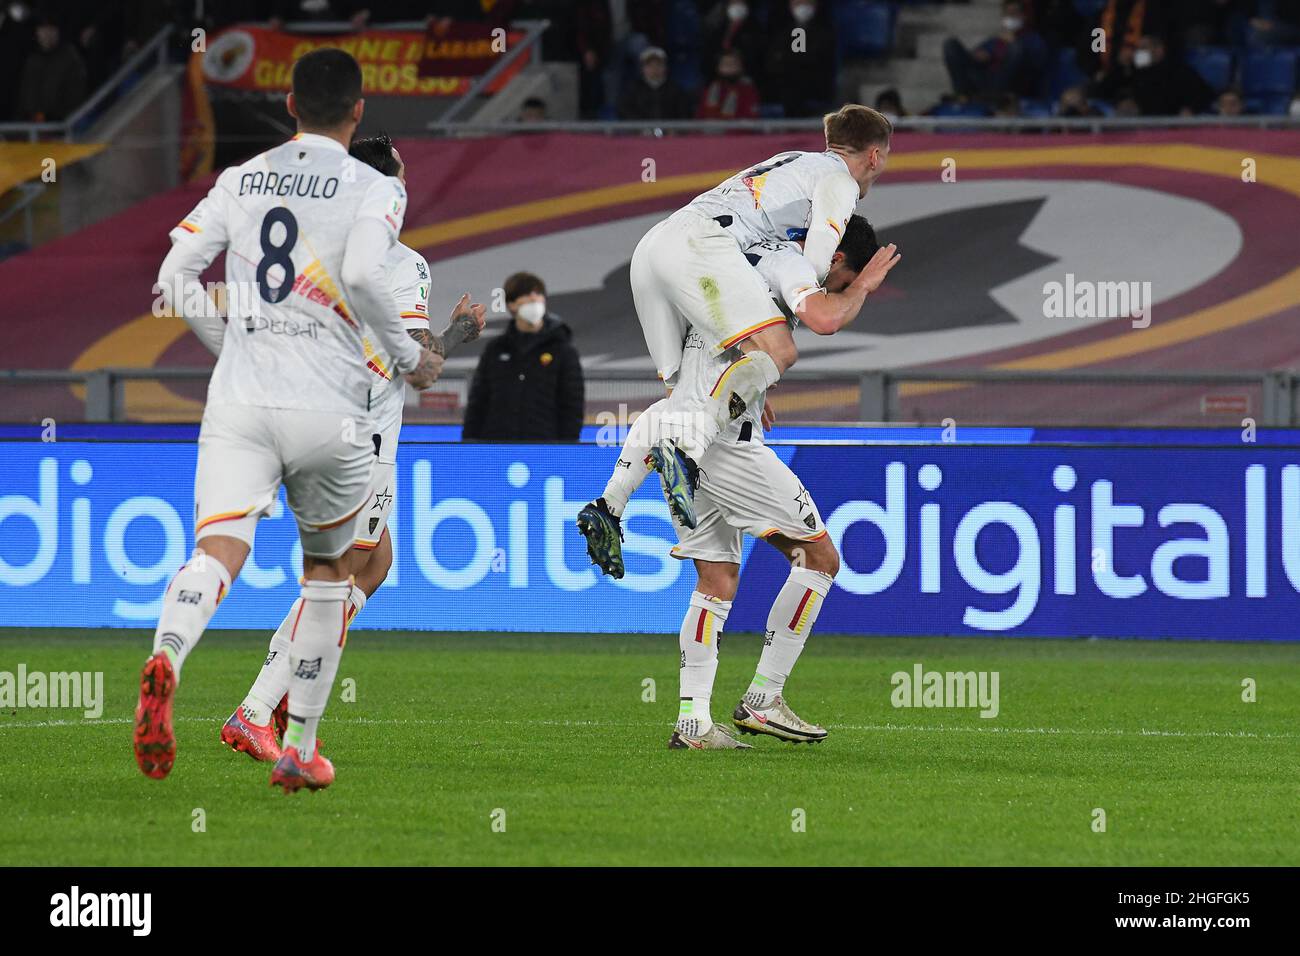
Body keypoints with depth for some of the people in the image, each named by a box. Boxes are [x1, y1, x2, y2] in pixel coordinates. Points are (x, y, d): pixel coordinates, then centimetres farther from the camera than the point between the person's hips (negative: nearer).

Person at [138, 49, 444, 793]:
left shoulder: (240, 180, 13)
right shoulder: (375, 188, 0)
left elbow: (175, 277, 10)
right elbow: (363, 275, -18)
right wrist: (410, 357, -3)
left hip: (238, 400, 2)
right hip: (328, 410, -2)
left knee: (219, 551, -13)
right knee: (328, 569, 18)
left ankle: (166, 657, -46)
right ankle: (301, 747, 18)